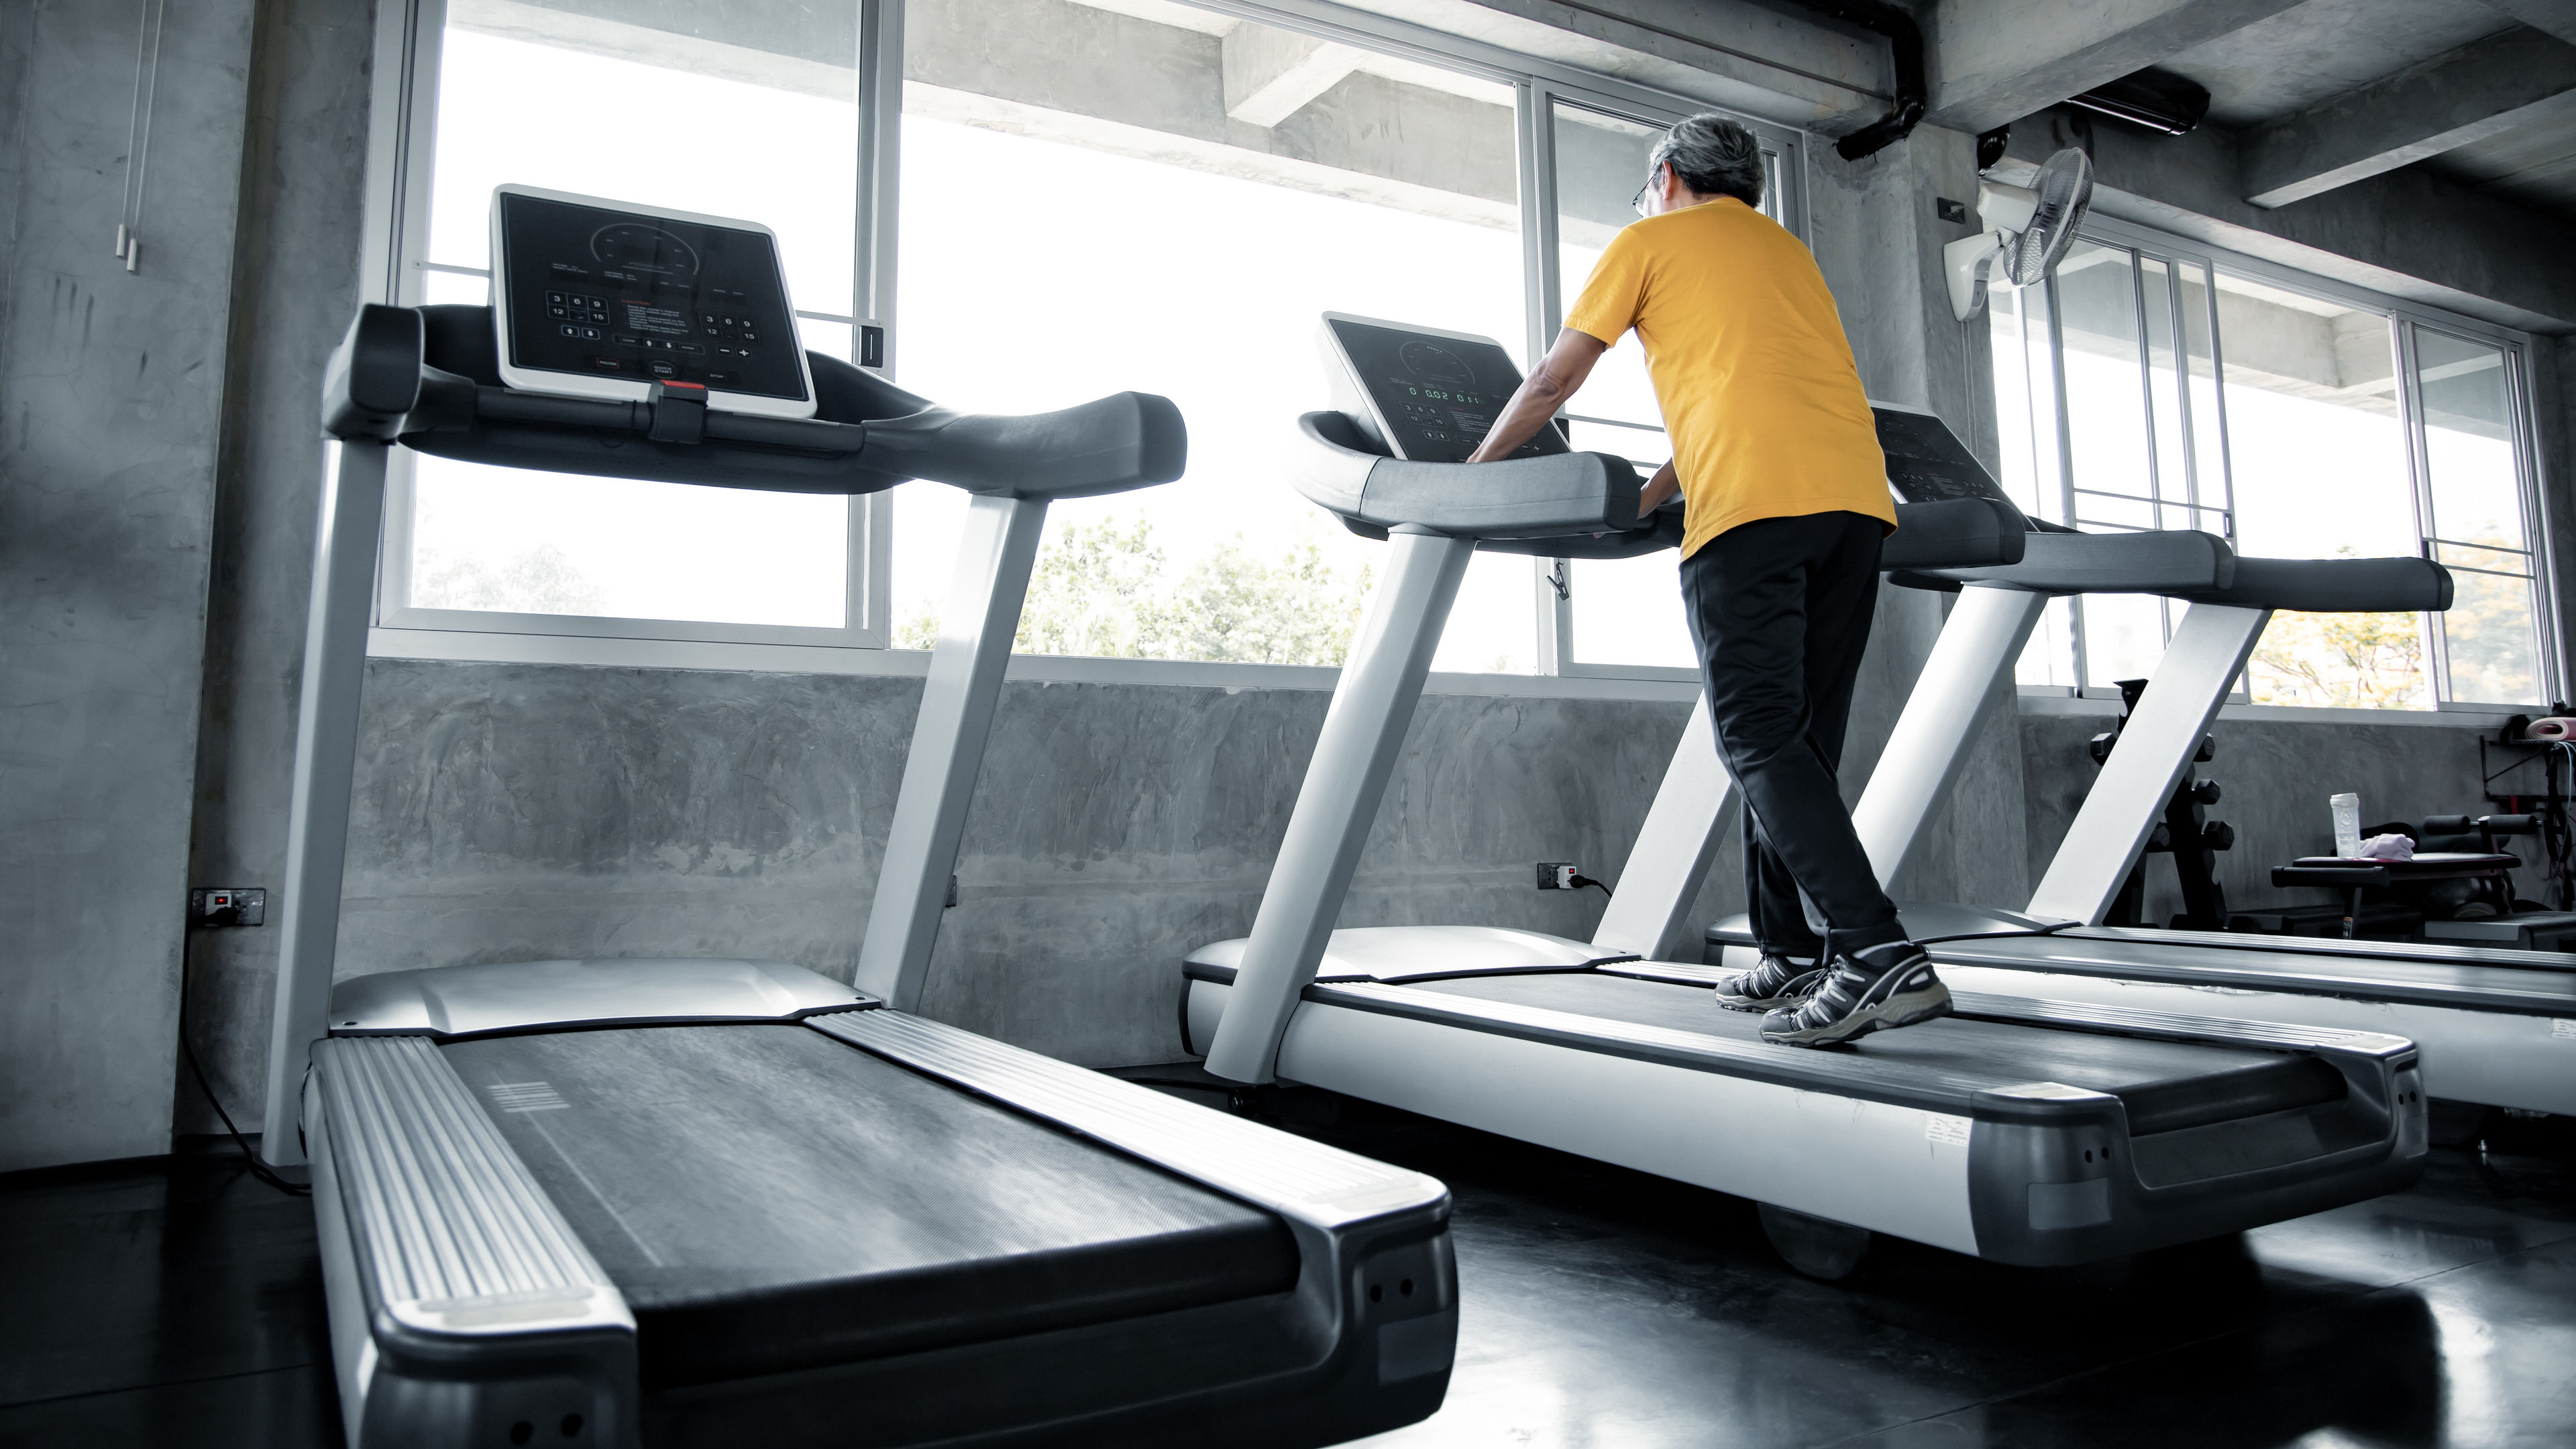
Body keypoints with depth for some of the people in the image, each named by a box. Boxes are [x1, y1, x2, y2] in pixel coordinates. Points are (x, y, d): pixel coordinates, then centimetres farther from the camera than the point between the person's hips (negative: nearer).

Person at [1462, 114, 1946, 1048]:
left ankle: (1878, 956, -20)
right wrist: (1650, 498, 37)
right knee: (1799, 742, 9)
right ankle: (1793, 954, 13)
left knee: (1761, 742, -10)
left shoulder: (1648, 241, 16)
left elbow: (1552, 385, 16)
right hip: (1856, 494, 7)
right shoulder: (1788, 250, 34)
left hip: (1753, 502, -6)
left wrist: (1470, 473, 28)